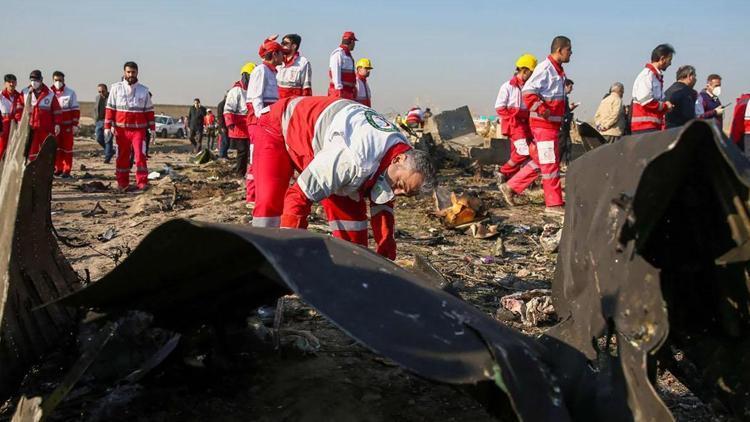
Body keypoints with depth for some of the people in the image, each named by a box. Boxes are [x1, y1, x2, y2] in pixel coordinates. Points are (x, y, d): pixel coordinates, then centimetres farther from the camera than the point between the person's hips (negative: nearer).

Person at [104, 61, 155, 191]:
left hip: (139, 129, 0)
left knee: (140, 155, -10)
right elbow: (110, 108, 3)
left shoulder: (144, 90, 8)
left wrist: (152, 128, 7)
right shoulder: (116, 88, 4)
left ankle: (142, 183, -8)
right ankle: (122, 183, 15)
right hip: (121, 129, 0)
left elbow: (149, 110, 11)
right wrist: (107, 126, -3)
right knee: (122, 157, 7)